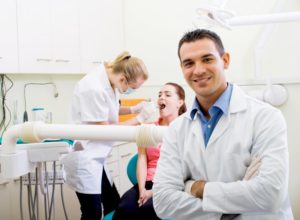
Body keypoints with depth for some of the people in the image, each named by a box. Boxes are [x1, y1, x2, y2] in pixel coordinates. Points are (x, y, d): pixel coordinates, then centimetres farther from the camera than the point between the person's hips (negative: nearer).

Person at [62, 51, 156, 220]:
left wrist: (133, 109, 3)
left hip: (94, 157, 9)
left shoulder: (108, 80, 0)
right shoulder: (94, 88, -25)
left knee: (114, 204, 13)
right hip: (83, 157, -9)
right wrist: (138, 119, -12)